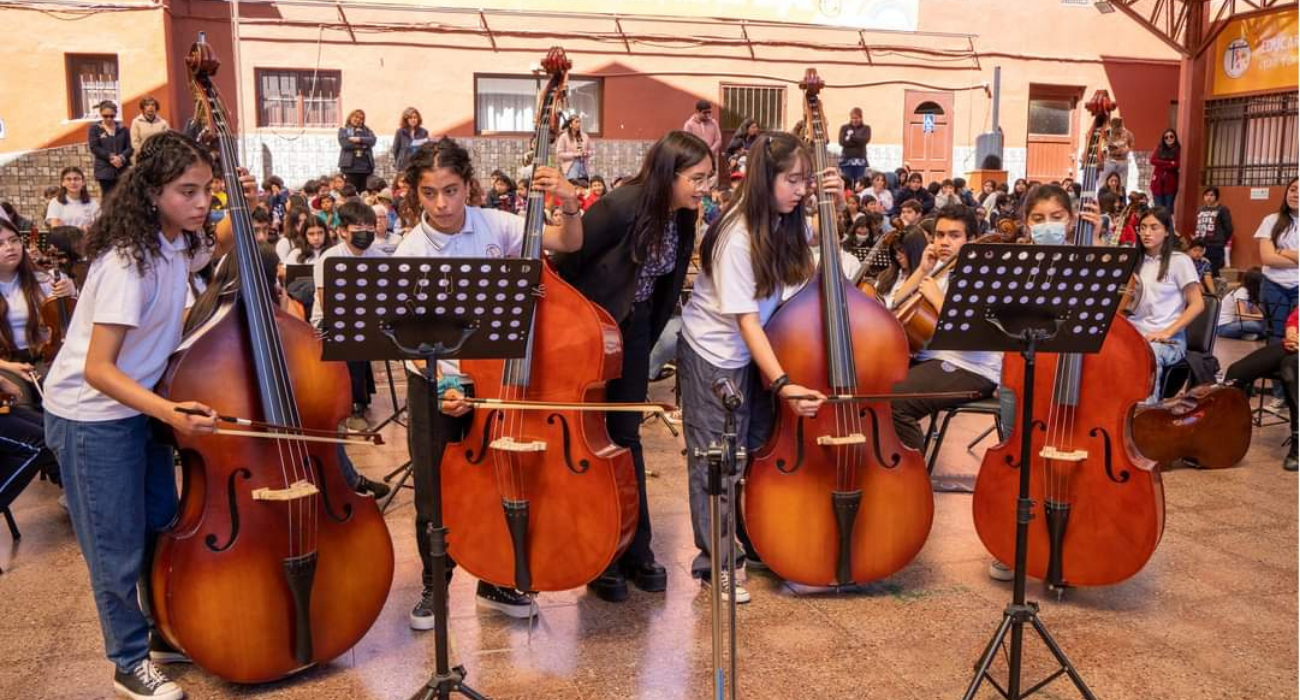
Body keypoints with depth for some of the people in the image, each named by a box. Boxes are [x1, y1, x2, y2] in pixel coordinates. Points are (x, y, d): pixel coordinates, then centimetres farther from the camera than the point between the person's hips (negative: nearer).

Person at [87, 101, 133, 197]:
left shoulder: (122, 128, 8)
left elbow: (129, 147, 2)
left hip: (123, 169, 2)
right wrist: (111, 157, -16)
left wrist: (121, 158, -17)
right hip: (105, 170, -2)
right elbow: (94, 148, -5)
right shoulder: (94, 128, 3)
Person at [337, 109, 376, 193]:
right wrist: (363, 144, -4)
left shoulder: (366, 130, 18)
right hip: (350, 165, -3)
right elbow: (345, 143, -8)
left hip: (365, 165, 3)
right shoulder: (343, 130, 9)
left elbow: (372, 140, -1)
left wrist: (359, 139, -16)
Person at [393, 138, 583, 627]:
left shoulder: (494, 225, -10)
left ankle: (494, 583, 32)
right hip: (435, 384, -1)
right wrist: (442, 384, -30)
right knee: (434, 498, 4)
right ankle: (433, 587, 29)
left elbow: (569, 244, -6)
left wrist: (570, 206, -26)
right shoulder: (410, 254, -15)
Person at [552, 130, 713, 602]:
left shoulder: (683, 220, -3)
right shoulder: (621, 207, -24)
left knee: (626, 438, 11)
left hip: (634, 331, 6)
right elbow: (566, 264, -18)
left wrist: (647, 342, 13)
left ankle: (636, 551, 21)